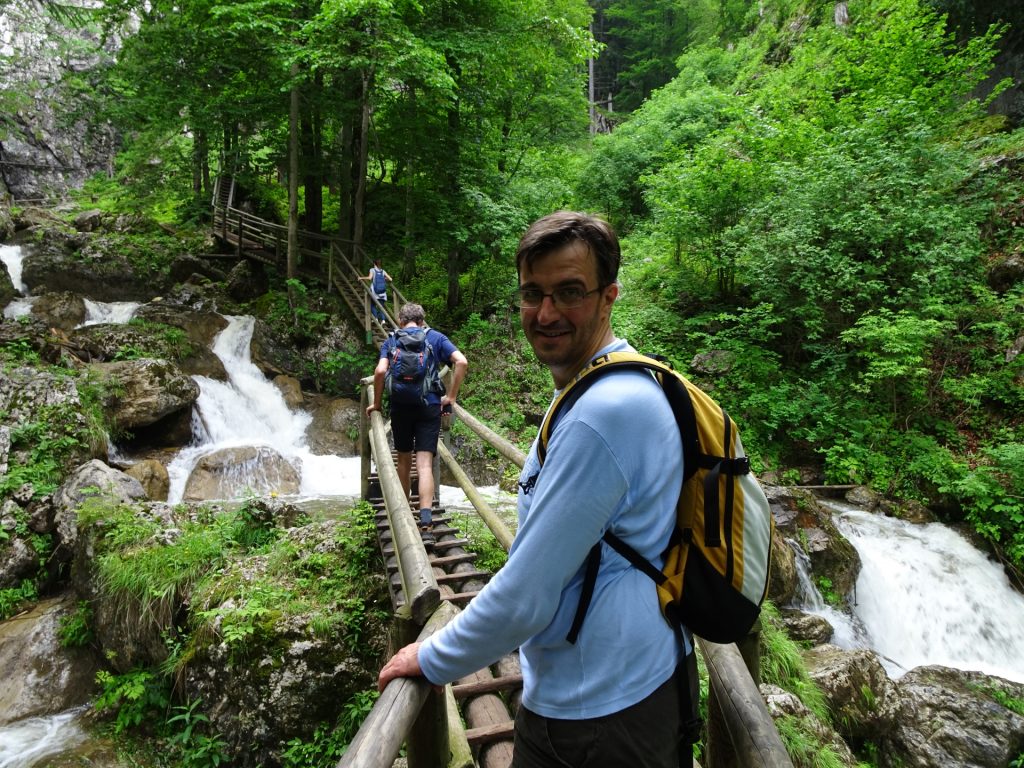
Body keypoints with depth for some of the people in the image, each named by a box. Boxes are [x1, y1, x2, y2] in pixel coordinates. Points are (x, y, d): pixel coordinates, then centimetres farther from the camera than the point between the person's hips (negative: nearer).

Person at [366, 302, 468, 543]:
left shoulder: (391, 341, 8)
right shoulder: (436, 338, 8)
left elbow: (380, 371, -9)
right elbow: (461, 362, -6)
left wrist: (377, 403, 3)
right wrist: (450, 397, 0)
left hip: (400, 407, 1)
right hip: (430, 406, -1)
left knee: (404, 462, 17)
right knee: (425, 465, -5)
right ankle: (426, 523, -17)